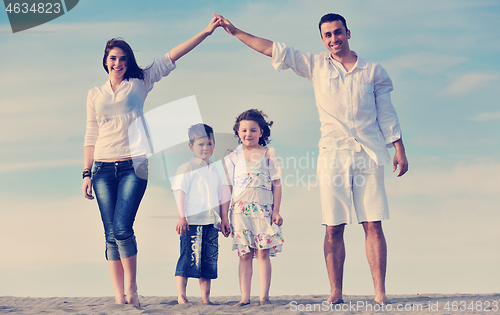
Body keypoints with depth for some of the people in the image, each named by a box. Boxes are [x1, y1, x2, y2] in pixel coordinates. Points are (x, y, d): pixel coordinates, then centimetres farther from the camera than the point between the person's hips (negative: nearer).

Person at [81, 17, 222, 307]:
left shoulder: (139, 84, 9)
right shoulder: (95, 95, 15)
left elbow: (172, 57, 4)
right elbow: (91, 137, 14)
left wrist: (207, 31, 0)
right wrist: (87, 173, 7)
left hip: (133, 167, -2)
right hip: (104, 169, 2)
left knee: (122, 229, -15)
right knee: (111, 234, -1)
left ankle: (132, 288, 4)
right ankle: (119, 297, 4)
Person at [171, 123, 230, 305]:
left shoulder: (214, 170, 18)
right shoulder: (186, 168, 0)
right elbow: (180, 193, -5)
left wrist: (224, 219, 17)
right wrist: (181, 217, -12)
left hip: (211, 222, 6)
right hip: (192, 222, -6)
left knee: (209, 260, 7)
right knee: (188, 258, -7)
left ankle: (205, 298, 13)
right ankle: (181, 297, -1)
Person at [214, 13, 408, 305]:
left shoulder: (373, 71, 11)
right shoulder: (316, 66, 12)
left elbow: (387, 115, 12)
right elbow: (276, 50, 12)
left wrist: (400, 150, 5)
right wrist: (236, 32, 10)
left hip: (368, 155, -1)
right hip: (333, 156, 1)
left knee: (373, 225, -5)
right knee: (333, 228, -2)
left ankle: (380, 292, -3)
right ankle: (336, 292, 2)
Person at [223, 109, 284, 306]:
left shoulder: (269, 154, 7)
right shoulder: (233, 157, 11)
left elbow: (277, 184, 6)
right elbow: (227, 188, 11)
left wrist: (276, 211, -1)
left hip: (263, 209, -1)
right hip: (240, 210, 1)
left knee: (263, 253, -4)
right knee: (245, 254, 1)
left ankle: (264, 296, 0)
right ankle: (245, 297, 3)